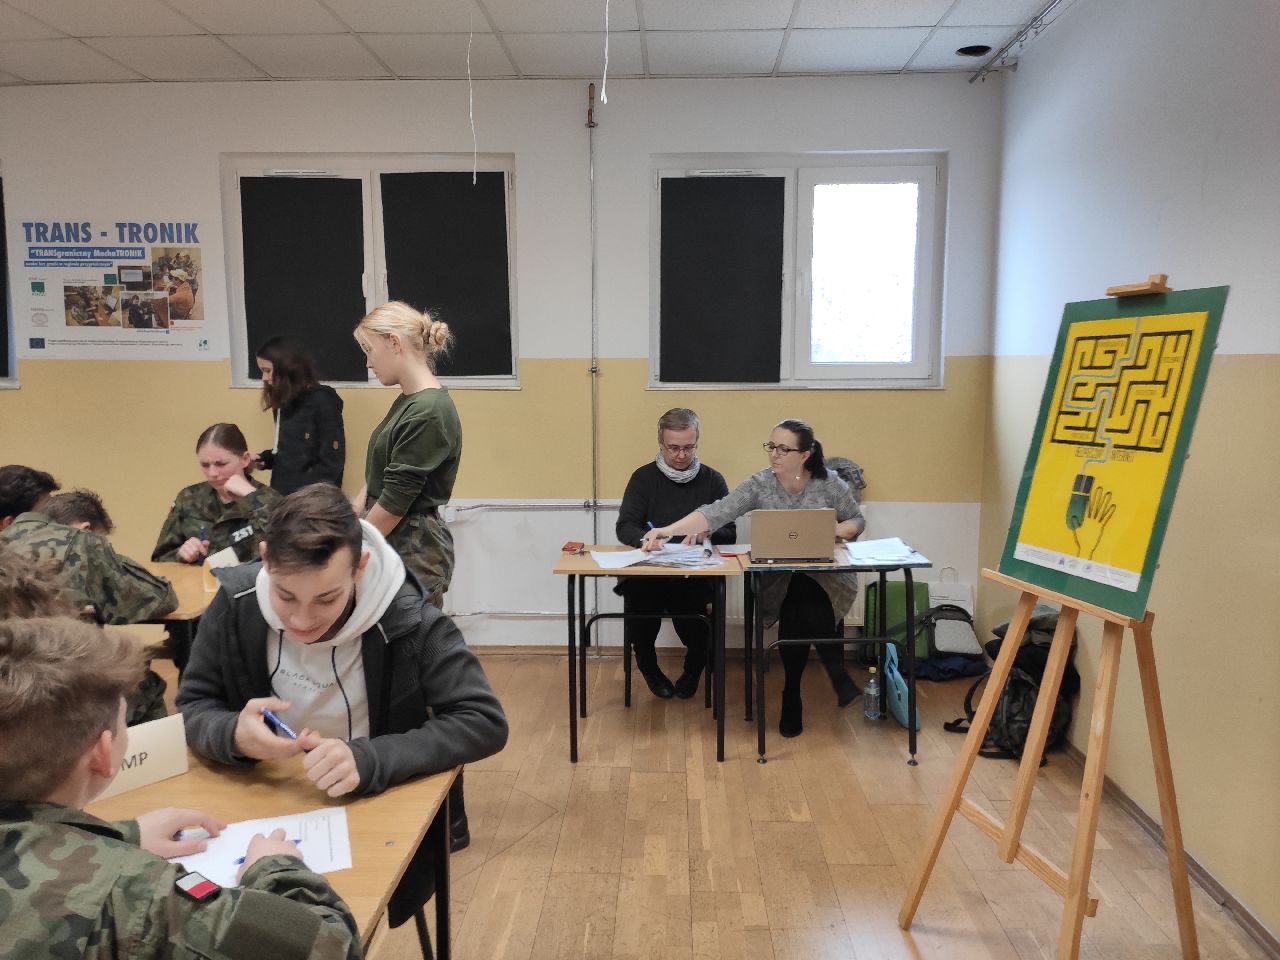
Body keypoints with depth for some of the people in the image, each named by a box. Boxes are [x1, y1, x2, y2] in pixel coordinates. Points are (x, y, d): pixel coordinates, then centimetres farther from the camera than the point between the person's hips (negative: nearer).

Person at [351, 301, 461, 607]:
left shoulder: (429, 413, -20)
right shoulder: (407, 402, 11)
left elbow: (395, 501, -18)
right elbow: (376, 480, 17)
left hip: (415, 555, -9)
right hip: (394, 547, 9)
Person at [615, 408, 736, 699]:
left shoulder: (713, 480, 10)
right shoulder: (644, 477, 7)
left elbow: (730, 533, 8)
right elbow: (624, 527, -1)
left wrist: (707, 531, -15)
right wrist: (645, 538, -23)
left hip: (697, 574, 0)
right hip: (647, 572, 0)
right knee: (637, 593, -32)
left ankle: (694, 666, 7)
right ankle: (648, 665, 3)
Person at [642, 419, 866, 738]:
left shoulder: (830, 483, -5)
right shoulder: (759, 484, -7)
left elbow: (857, 521, 7)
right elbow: (716, 513, -19)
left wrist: (834, 530, -16)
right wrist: (667, 530, -33)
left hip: (828, 576, -1)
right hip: (778, 580, 1)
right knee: (795, 613, -28)